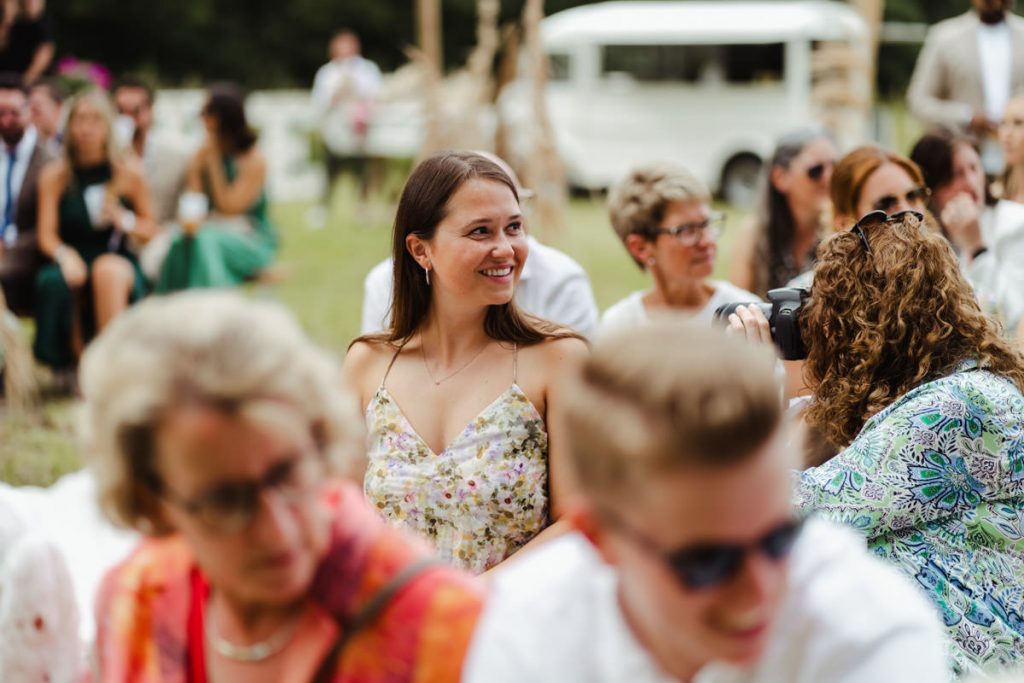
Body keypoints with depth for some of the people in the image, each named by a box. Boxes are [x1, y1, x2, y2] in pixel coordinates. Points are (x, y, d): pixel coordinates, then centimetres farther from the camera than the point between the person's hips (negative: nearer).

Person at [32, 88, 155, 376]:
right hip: (74, 261, 1)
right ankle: (76, 362, -21)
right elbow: (46, 235, 1)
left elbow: (149, 229, 11)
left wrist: (124, 220, -11)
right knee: (55, 281, -35)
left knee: (108, 272, -37)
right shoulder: (54, 175, 5)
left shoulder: (128, 173, 4)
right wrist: (64, 254, -21)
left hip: (117, 259, -1)